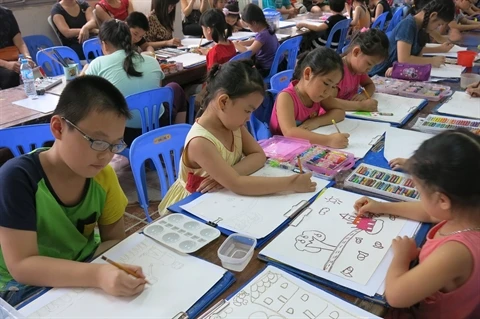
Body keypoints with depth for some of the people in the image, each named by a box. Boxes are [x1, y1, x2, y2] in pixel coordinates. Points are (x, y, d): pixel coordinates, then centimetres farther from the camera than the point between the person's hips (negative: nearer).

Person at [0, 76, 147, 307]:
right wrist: (96, 275, -39)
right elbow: (21, 265, -26)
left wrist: (103, 269, -23)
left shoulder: (103, 176, -10)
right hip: (26, 284, -3)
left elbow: (115, 240, -2)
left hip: (83, 272, 4)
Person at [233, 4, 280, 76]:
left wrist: (236, 45, -11)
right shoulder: (266, 28, 1)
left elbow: (249, 52, -27)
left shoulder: (262, 35, -27)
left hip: (269, 70, -9)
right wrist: (241, 43, 11)